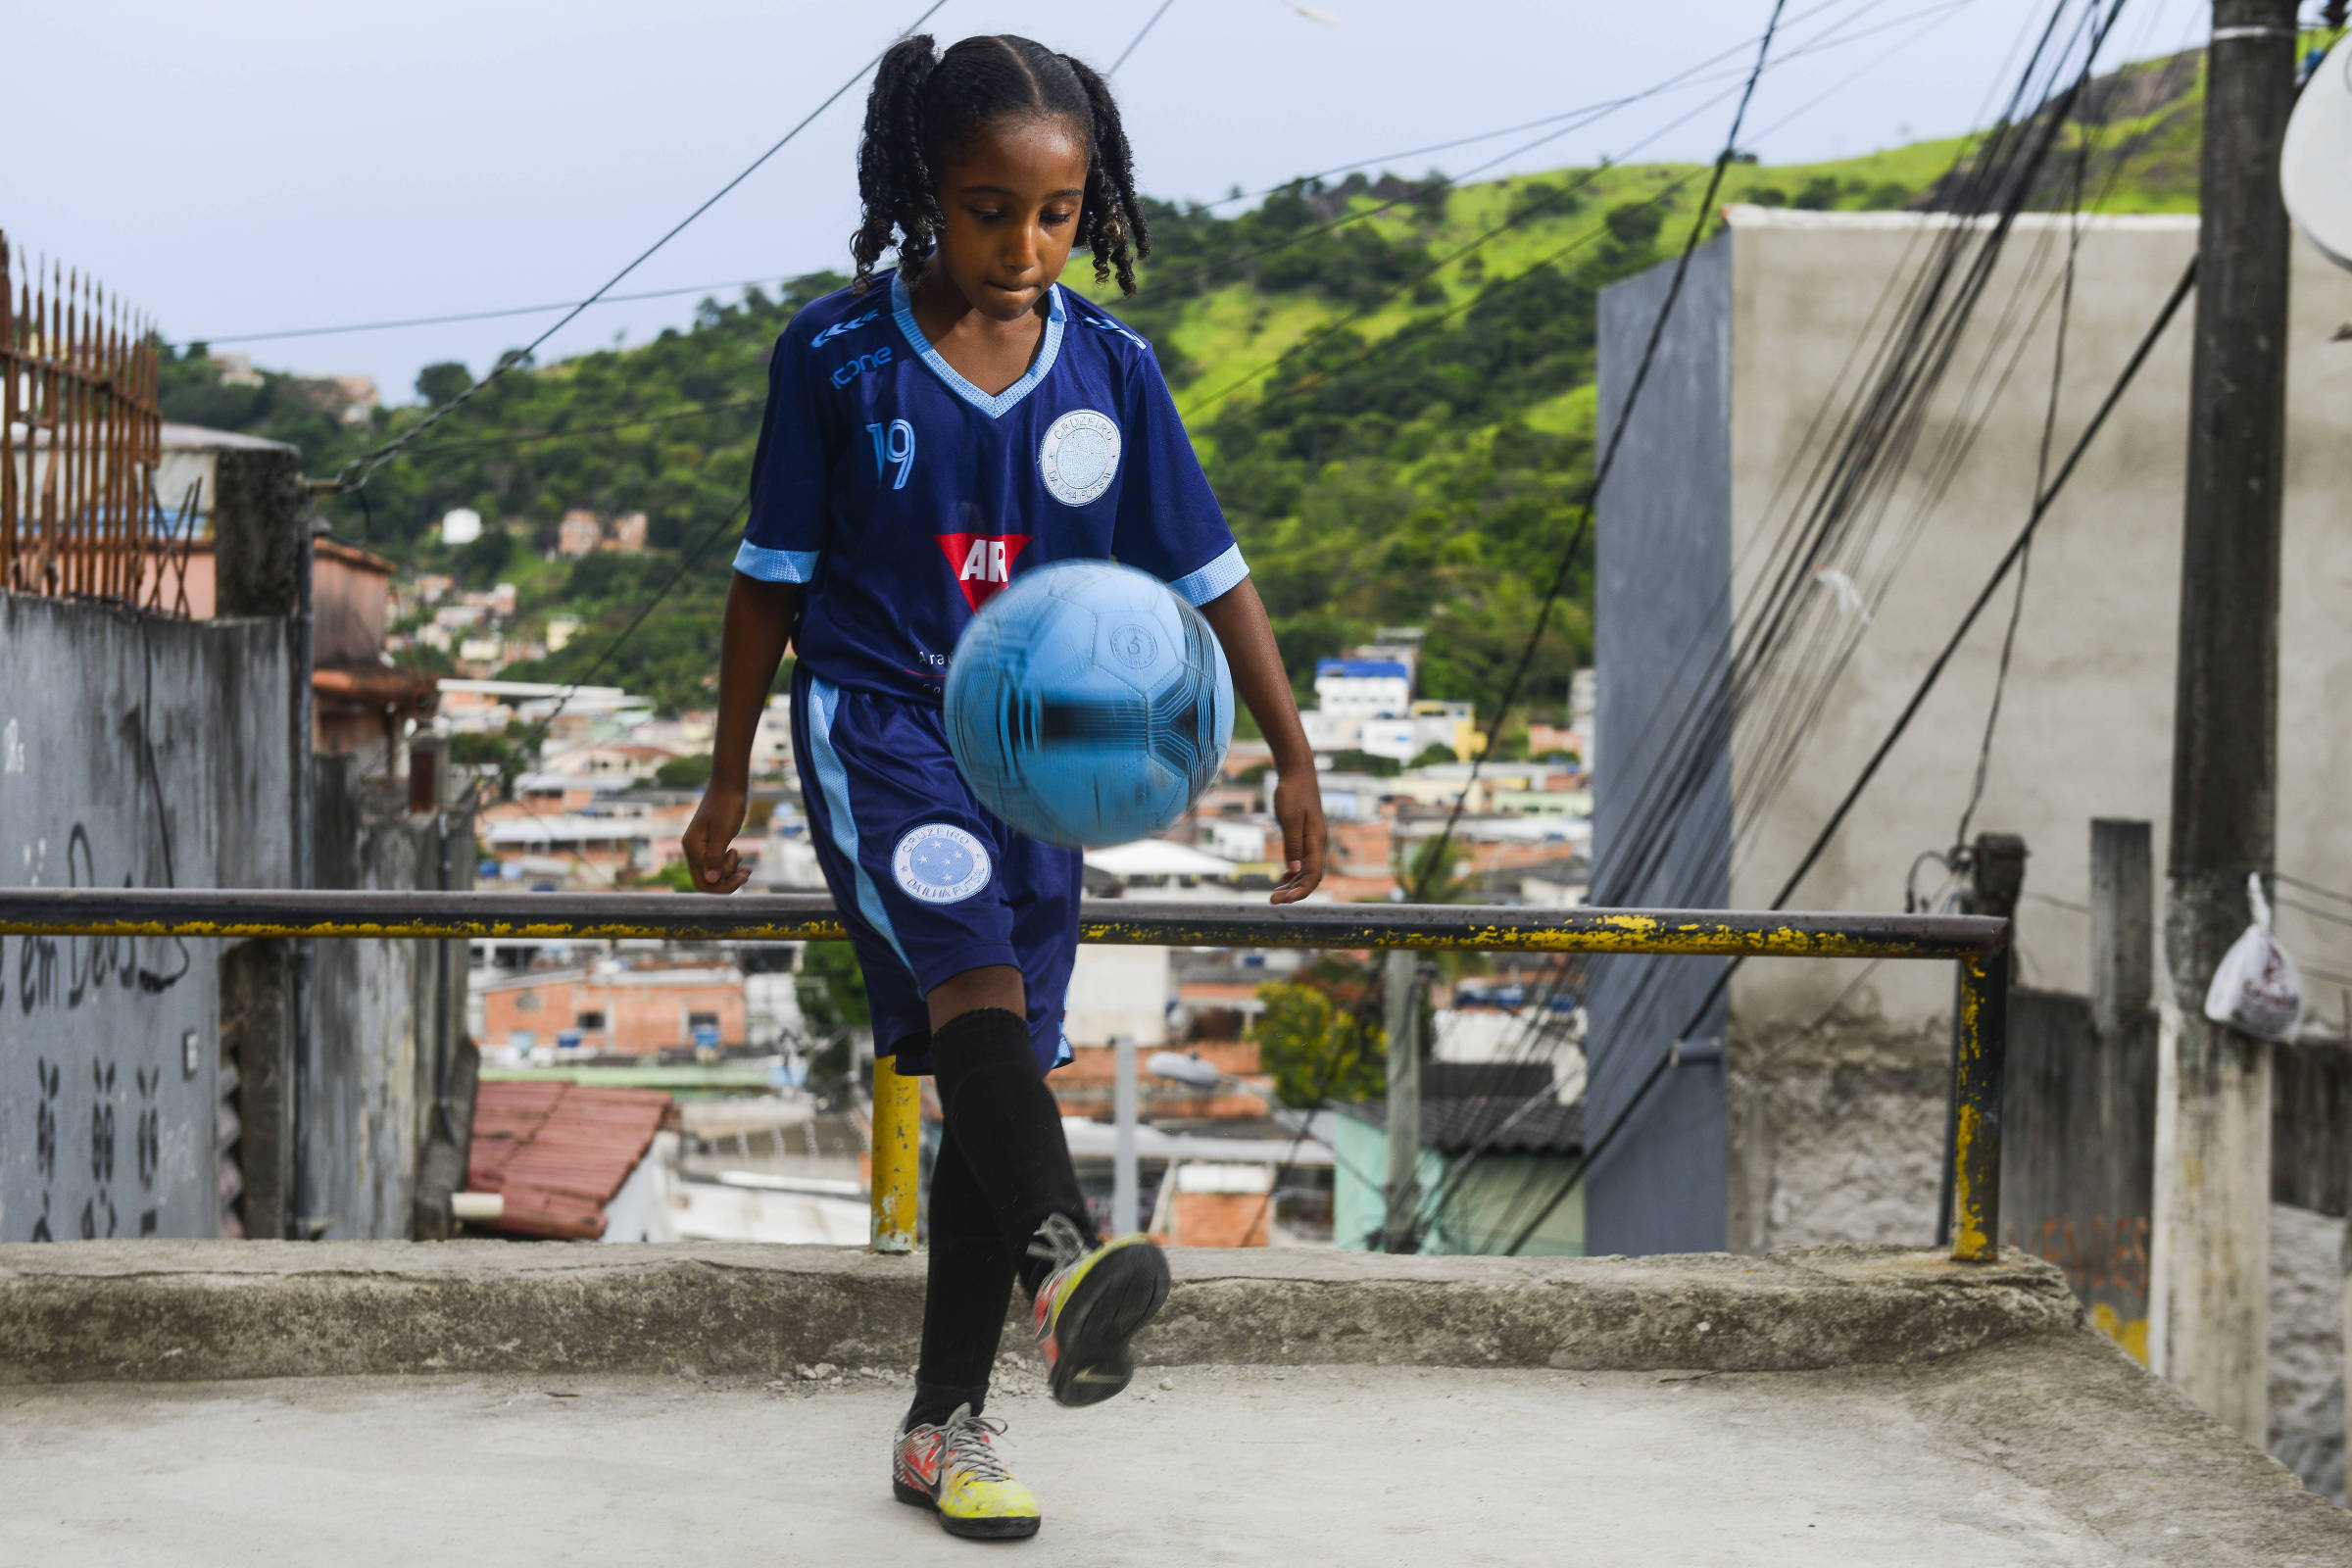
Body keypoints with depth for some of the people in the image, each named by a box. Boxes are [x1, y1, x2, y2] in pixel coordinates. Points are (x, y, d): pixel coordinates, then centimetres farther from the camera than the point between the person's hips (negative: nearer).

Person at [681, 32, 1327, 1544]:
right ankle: (1065, 1258, -52)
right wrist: (729, 784, 6)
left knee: (990, 1077, 5)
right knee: (975, 980, -30)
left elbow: (1212, 573, 7)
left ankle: (948, 1424, 13)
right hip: (880, 722, -4)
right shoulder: (837, 354, -6)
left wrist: (1295, 758, 2)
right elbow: (773, 577, 2)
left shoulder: (1111, 367, 1)